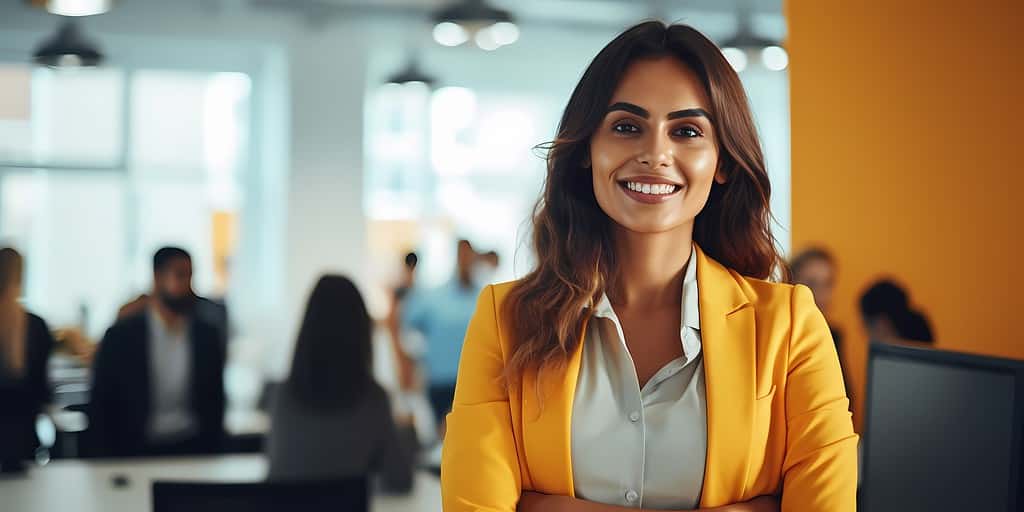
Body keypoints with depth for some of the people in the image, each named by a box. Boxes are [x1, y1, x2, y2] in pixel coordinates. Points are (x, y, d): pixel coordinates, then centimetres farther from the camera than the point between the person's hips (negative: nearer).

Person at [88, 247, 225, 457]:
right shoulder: (120, 337, -4)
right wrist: (108, 466, -3)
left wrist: (213, 452, 4)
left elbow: (215, 404, 9)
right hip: (137, 453, -2)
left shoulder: (208, 337, 3)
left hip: (193, 452, 2)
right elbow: (100, 409, -1)